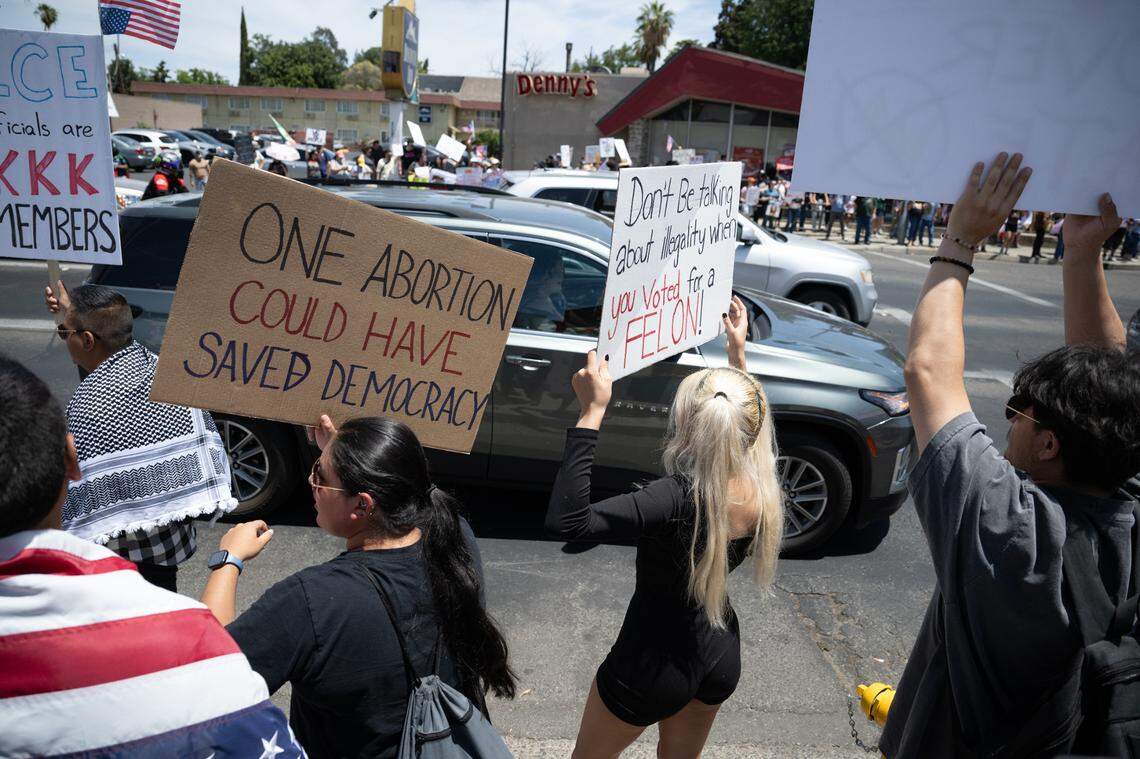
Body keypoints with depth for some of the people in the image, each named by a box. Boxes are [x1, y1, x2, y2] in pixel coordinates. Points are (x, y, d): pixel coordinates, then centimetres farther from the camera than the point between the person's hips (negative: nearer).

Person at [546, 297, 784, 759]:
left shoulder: (681, 499, -36)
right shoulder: (765, 489, -15)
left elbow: (565, 521, -45)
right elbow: (747, 428, 10)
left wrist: (592, 412, -43)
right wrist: (738, 353, 12)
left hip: (658, 660, -5)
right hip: (723, 652, 6)